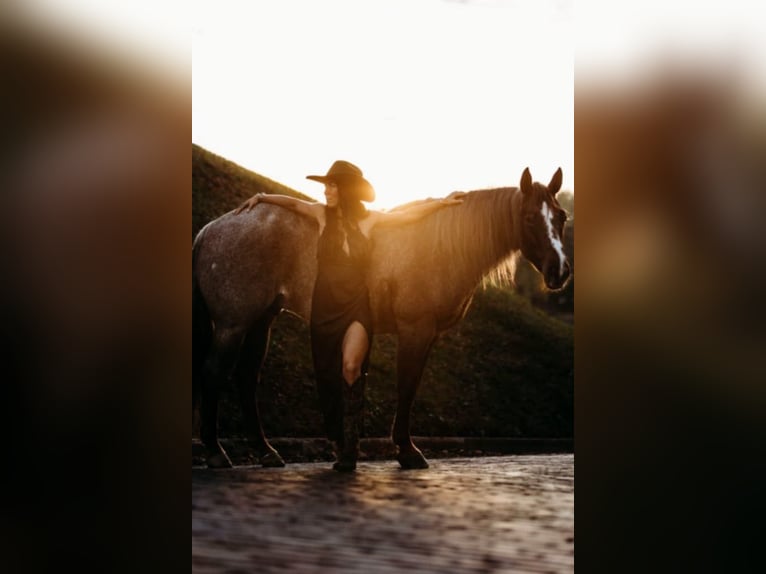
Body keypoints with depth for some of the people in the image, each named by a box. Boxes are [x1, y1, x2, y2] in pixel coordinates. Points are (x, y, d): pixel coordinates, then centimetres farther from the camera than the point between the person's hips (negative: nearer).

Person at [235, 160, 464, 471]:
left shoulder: (370, 220, -1)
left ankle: (350, 443, -18)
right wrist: (261, 197, 17)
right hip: (324, 308, 3)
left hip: (356, 308, -3)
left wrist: (442, 202, 2)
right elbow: (293, 203, 19)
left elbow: (410, 213, 4)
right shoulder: (323, 214, 3)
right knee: (327, 378, 6)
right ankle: (338, 443, 23)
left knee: (350, 366, -25)